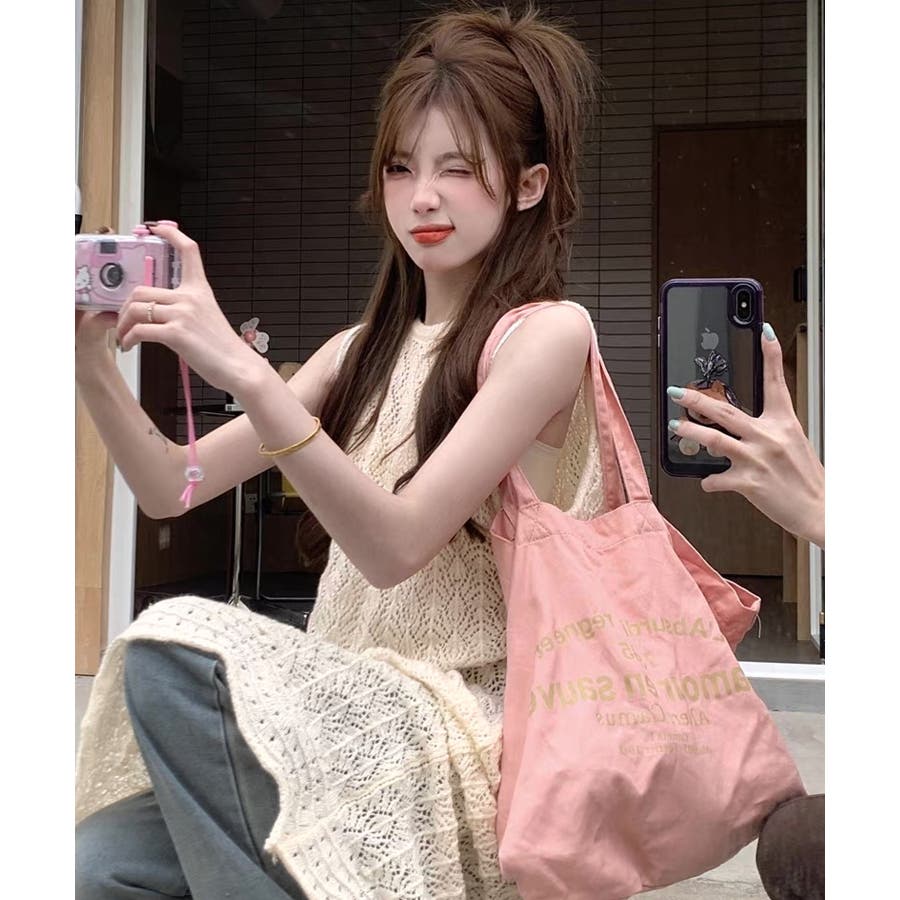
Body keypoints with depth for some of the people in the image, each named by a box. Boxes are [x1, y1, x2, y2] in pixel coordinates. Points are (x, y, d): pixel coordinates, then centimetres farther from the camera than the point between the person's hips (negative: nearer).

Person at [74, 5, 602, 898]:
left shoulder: (548, 332, -6)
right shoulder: (366, 350, 13)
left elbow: (395, 545, -18)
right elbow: (172, 487, 7)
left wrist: (244, 372, -26)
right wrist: (90, 361, -9)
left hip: (468, 735, -5)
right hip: (348, 713, 5)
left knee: (180, 640, -26)